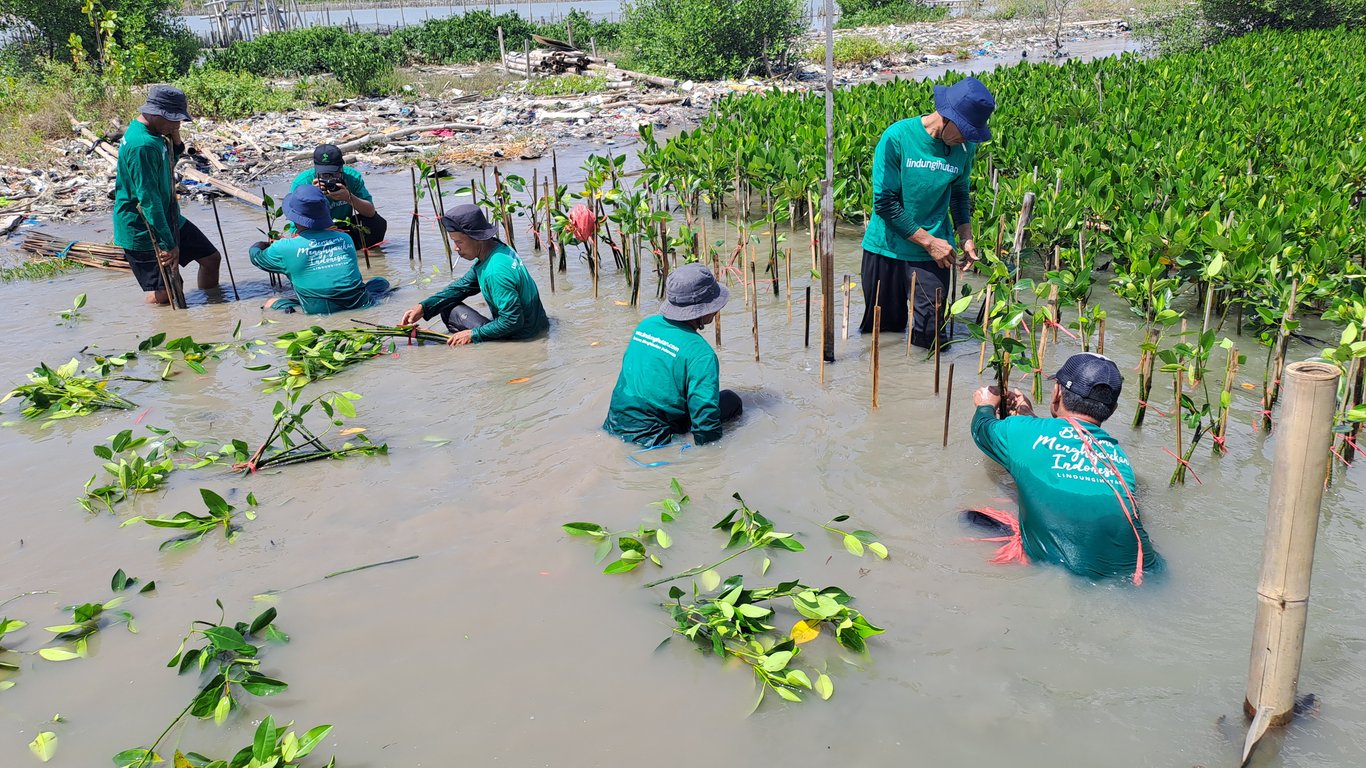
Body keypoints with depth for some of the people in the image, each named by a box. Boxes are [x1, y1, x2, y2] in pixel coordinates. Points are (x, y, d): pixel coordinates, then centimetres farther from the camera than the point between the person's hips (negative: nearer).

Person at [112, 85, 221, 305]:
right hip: (143, 231, -10)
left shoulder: (153, 134, 3)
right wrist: (168, 244, -27)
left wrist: (176, 142, 0)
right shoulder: (141, 145, -27)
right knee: (162, 295, -9)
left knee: (211, 258, 17)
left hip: (168, 219, 10)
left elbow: (168, 166, 22)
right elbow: (148, 199, -29)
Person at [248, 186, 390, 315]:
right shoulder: (345, 238, 10)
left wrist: (258, 246, 48)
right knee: (382, 282, 30)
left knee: (270, 304, 18)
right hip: (357, 304, 3)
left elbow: (256, 257, 21)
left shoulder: (284, 248, 0)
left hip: (317, 312, -3)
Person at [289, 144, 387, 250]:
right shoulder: (301, 183, -19)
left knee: (378, 223, -19)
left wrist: (349, 197, -37)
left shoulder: (352, 176, -14)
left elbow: (370, 212, -19)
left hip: (343, 228, 2)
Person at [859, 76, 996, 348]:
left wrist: (965, 236, 1)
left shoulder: (965, 147, -2)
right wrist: (929, 241, -15)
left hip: (932, 254, 2)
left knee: (928, 336, -3)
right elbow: (885, 202, -15)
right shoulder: (897, 137, -15)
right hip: (886, 250, -2)